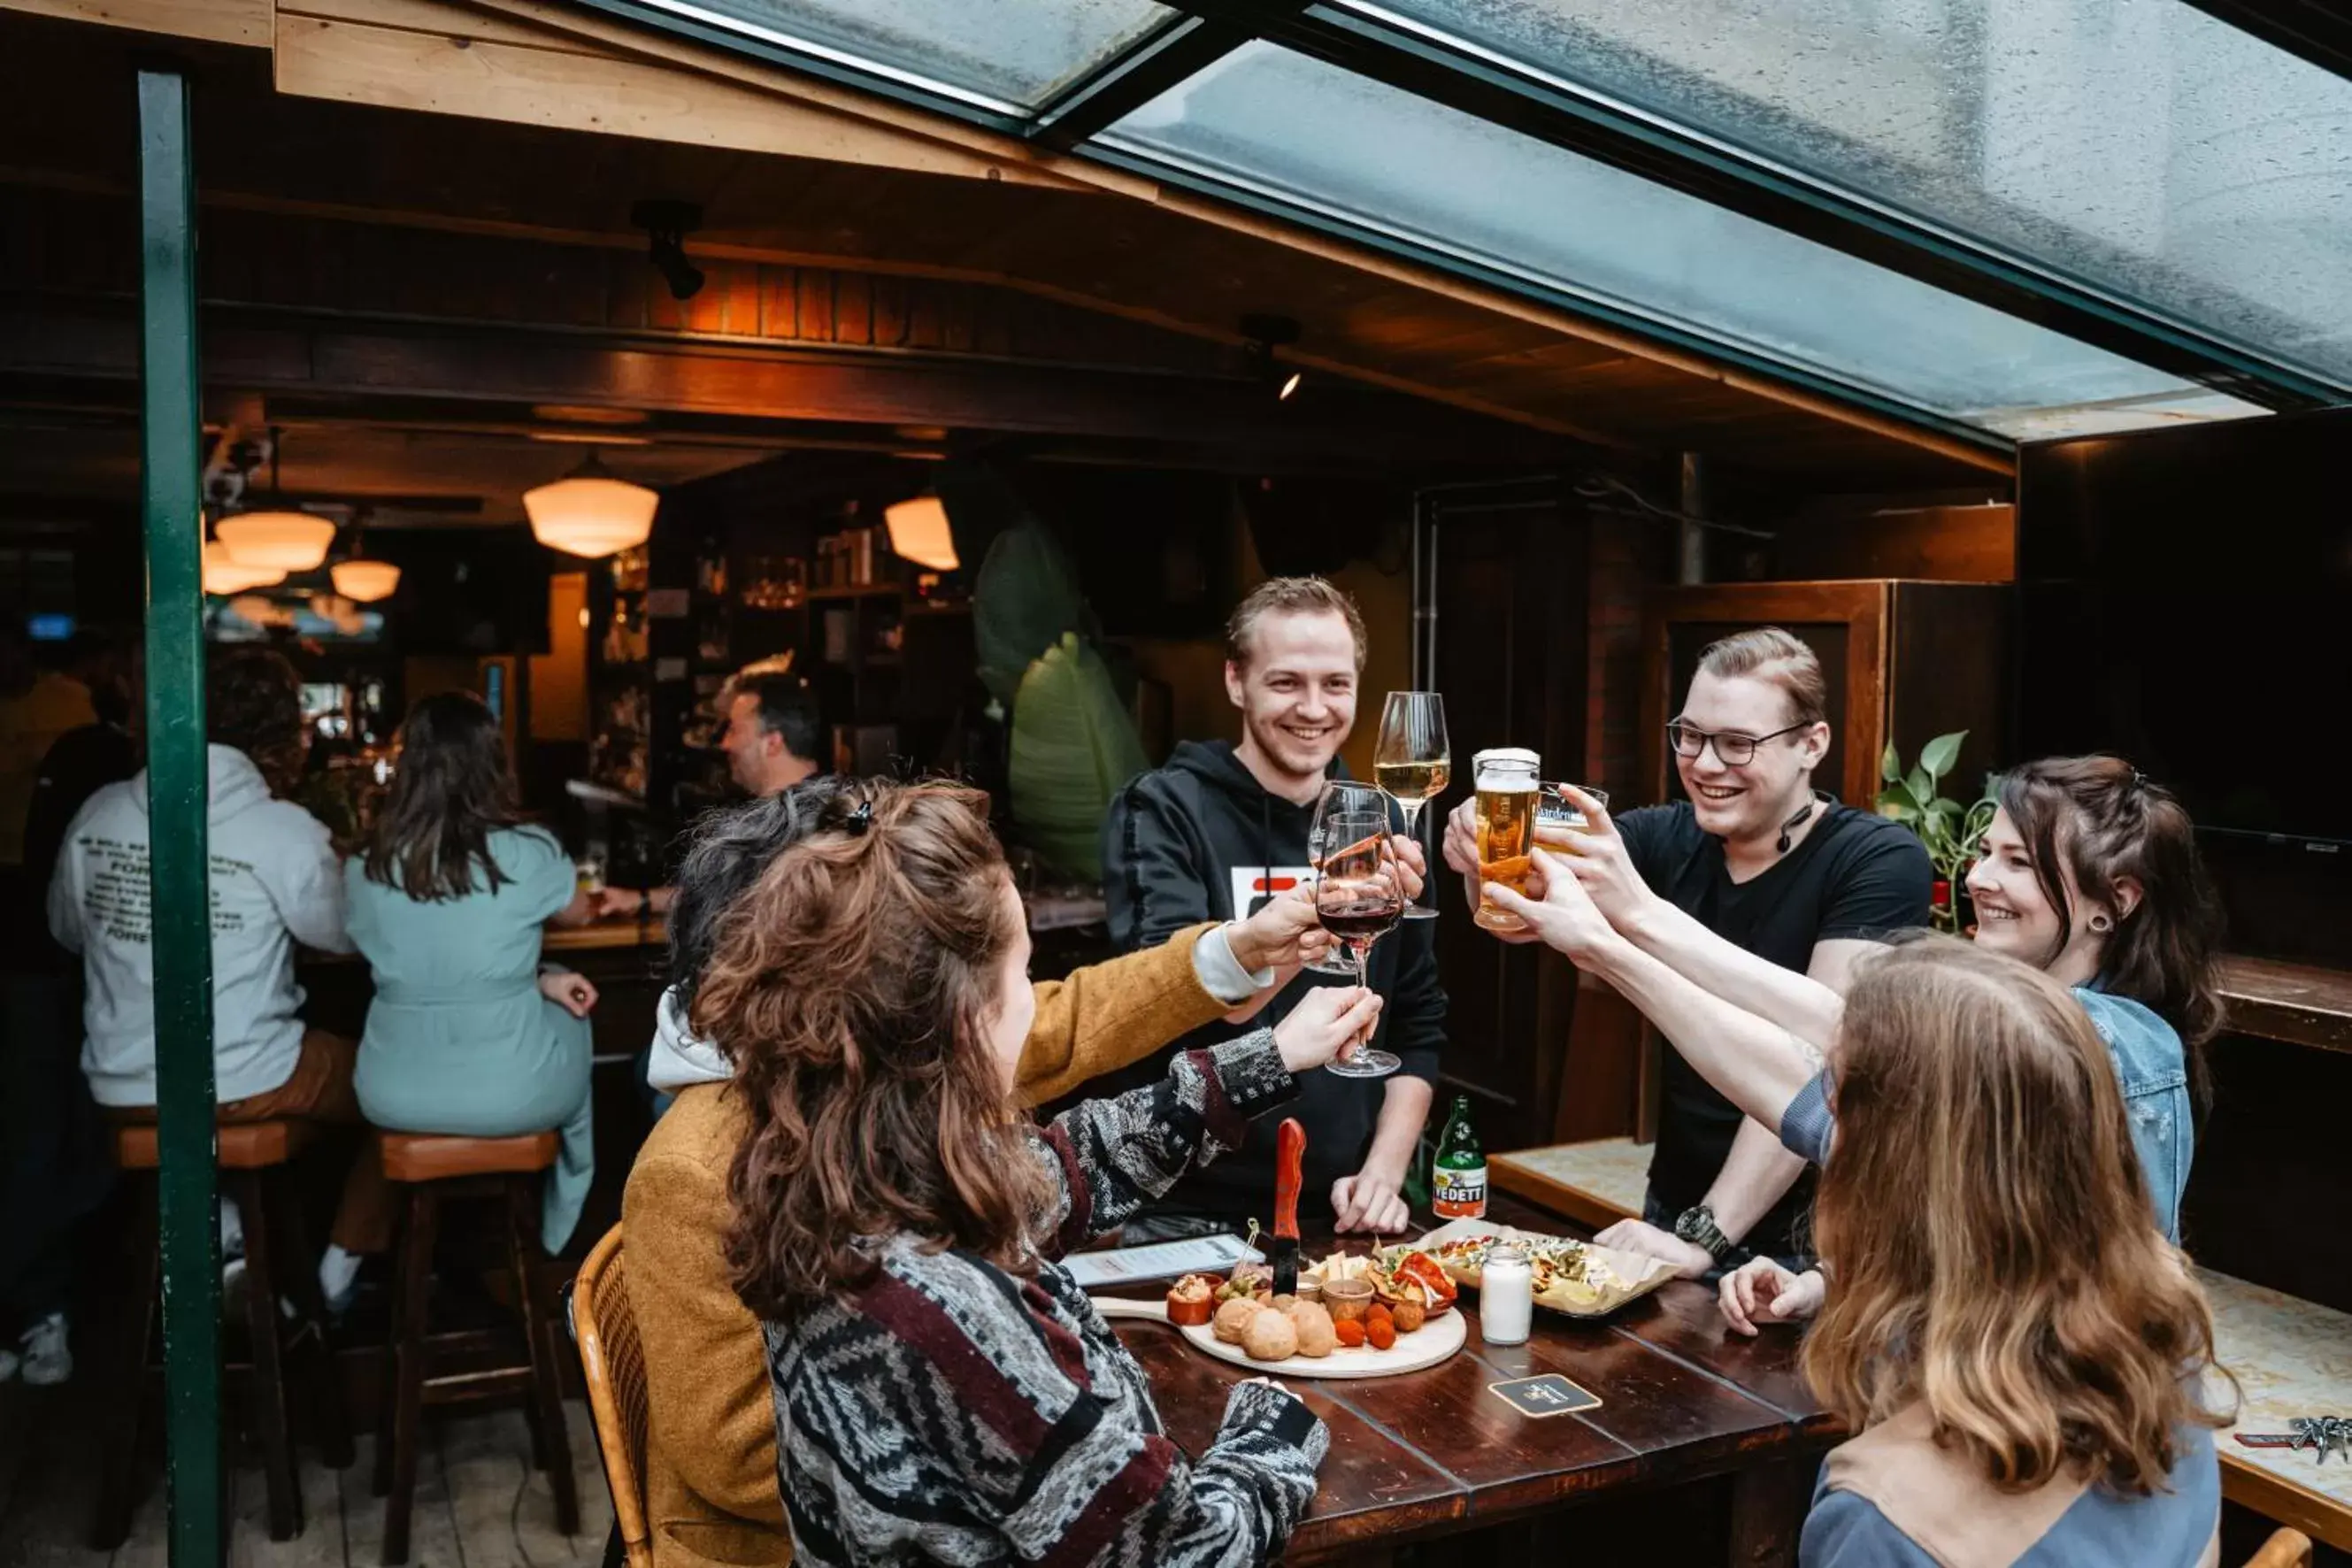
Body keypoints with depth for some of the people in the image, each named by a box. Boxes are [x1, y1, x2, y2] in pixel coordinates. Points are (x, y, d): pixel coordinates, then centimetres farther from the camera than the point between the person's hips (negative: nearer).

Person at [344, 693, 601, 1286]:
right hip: (516, 1095, -3)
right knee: (570, 1015, 30)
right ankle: (556, 1234, 45)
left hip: (396, 1097, 3)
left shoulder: (362, 871, -5)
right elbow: (579, 913, 9)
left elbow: (431, 968, 8)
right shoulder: (529, 853, -13)